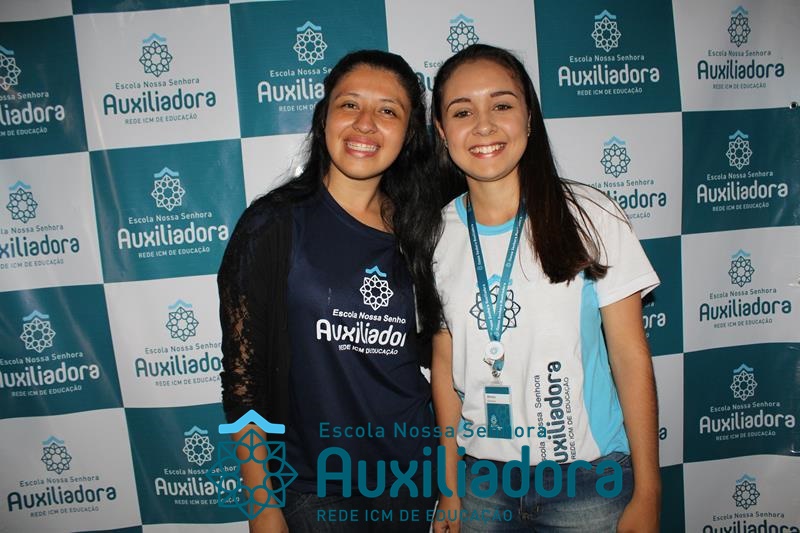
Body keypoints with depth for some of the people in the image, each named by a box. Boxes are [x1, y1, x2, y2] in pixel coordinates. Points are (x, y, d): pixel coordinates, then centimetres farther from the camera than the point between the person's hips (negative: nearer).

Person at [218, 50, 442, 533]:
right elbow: (242, 374, -9)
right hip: (315, 486, -3)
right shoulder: (273, 225, -11)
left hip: (413, 474, 4)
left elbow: (438, 356, 7)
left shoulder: (418, 228, 0)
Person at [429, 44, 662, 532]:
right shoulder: (438, 235, -3)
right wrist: (450, 489, 4)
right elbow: (444, 364, 2)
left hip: (587, 480, -2)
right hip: (481, 478, 2)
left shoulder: (588, 215, -11)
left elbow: (631, 358, -7)